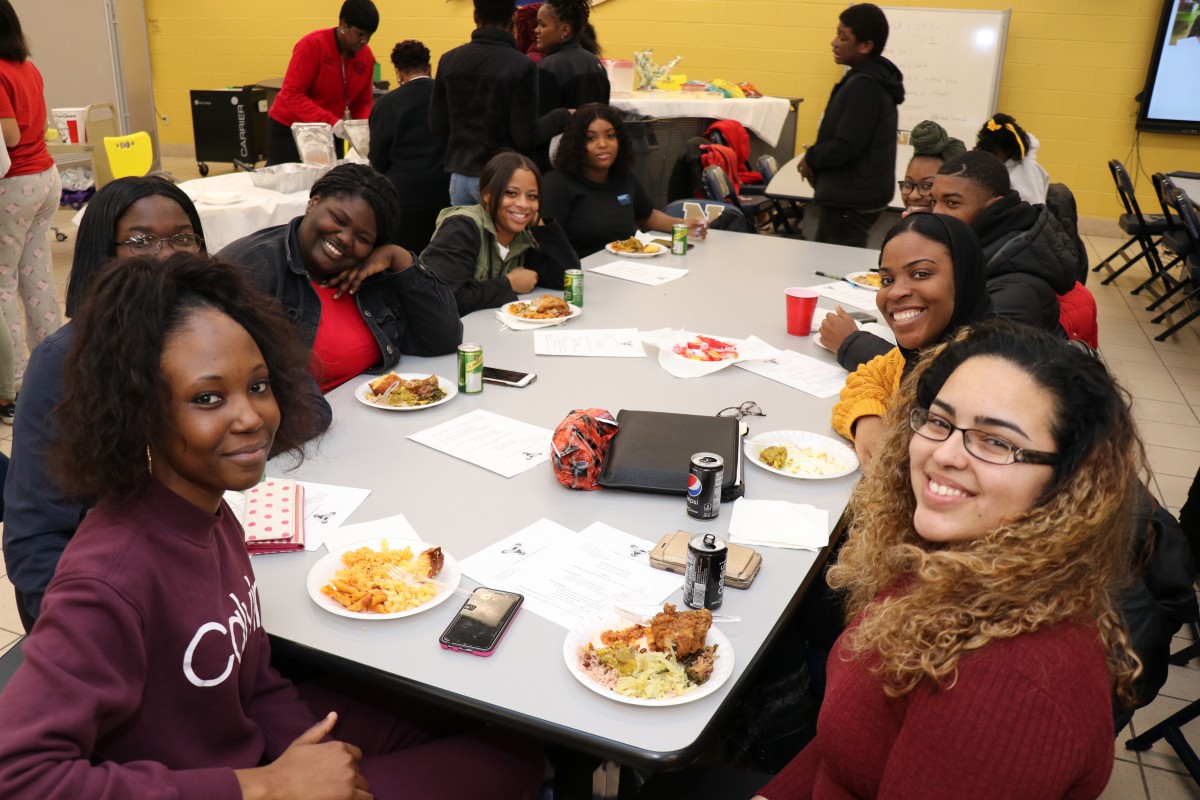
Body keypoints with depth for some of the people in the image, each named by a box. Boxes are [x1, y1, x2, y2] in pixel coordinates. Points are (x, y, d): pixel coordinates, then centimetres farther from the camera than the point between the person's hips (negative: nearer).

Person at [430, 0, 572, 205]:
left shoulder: (449, 60, 0)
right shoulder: (521, 67, -13)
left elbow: (437, 126, 4)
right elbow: (526, 139, -14)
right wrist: (563, 116, 2)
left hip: (460, 175, 4)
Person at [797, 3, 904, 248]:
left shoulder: (863, 85, -20)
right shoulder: (872, 78, 11)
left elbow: (845, 147, -24)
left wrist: (811, 158, -7)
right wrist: (817, 155, 5)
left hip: (851, 198, -10)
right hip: (855, 194, 10)